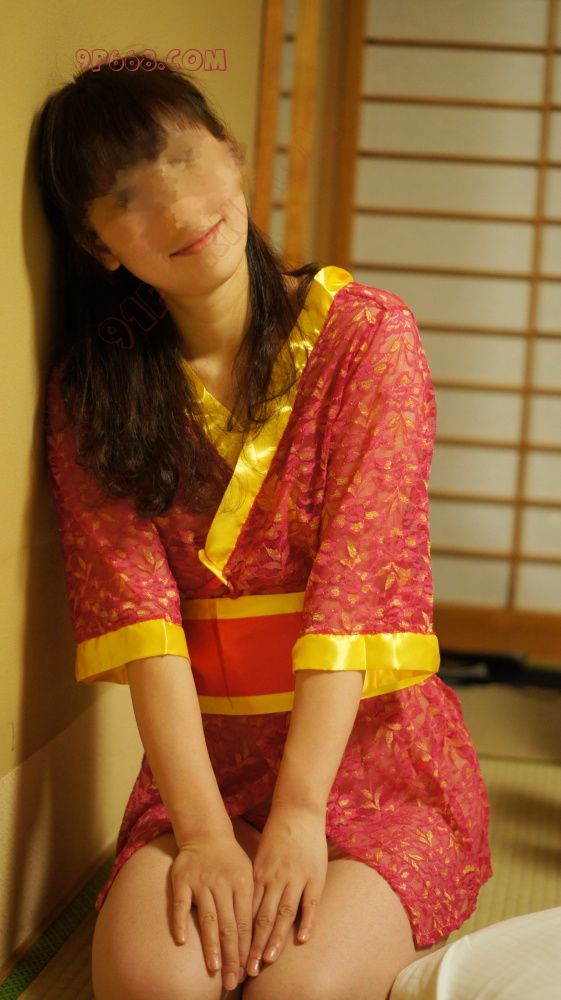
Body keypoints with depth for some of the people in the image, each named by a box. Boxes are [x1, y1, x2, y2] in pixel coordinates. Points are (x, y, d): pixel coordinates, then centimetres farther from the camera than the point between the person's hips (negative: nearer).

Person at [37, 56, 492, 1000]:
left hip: (372, 746, -1)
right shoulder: (94, 387, 2)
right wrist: (202, 828, -22)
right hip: (206, 754, 2)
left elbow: (356, 582, -14)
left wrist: (299, 814, -22)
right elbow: (134, 600, -10)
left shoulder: (367, 336, -6)